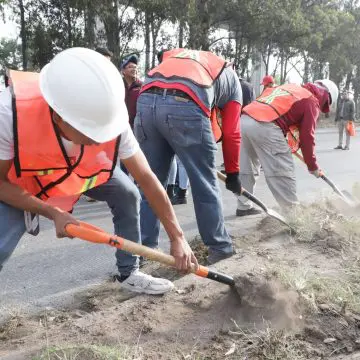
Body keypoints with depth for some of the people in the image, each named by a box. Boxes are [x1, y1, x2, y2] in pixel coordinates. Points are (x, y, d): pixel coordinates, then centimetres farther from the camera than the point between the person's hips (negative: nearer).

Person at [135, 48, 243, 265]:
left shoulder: (175, 55, 41)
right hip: (185, 107, -4)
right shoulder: (231, 78, 31)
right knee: (205, 185, 12)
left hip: (146, 102, 4)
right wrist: (233, 172, 35)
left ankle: (144, 248, 23)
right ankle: (220, 246, 25)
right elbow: (231, 133, 24)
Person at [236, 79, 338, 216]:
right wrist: (313, 167, 15)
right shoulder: (311, 101, 9)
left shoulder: (291, 87, 30)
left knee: (246, 168, 18)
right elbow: (307, 137, 5)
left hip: (244, 120, 8)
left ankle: (243, 207, 27)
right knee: (283, 171, 3)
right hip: (265, 127, -8)